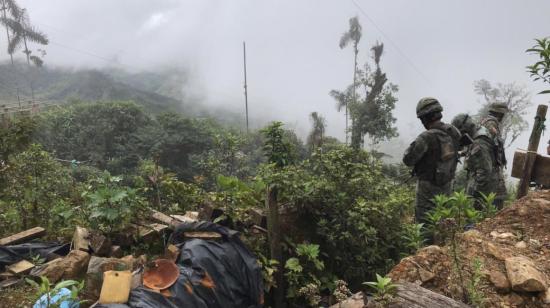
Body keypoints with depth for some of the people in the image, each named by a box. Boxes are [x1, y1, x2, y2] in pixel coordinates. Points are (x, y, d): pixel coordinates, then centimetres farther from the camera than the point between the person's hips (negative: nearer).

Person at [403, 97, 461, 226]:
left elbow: (408, 160, -21)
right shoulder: (453, 132, -4)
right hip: (447, 184, 7)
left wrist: (415, 144, -3)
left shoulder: (426, 137, -26)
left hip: (428, 185, -7)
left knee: (424, 220, 3)